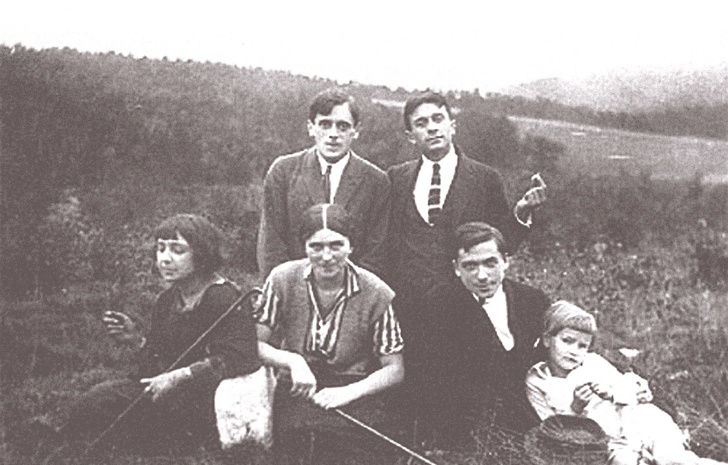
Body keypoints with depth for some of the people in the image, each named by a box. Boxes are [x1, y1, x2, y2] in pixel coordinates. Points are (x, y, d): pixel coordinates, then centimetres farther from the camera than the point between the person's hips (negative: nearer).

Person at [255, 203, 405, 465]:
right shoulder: (282, 280, -2)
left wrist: (346, 393, -15)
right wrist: (292, 361, -15)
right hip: (294, 393, 1)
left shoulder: (376, 294, -6)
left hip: (355, 396, -1)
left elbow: (394, 370, -1)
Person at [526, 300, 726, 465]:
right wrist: (575, 408, -14)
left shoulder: (593, 362, 15)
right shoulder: (536, 382, 8)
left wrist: (612, 392, -9)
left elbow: (641, 392, 11)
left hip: (638, 420, 3)